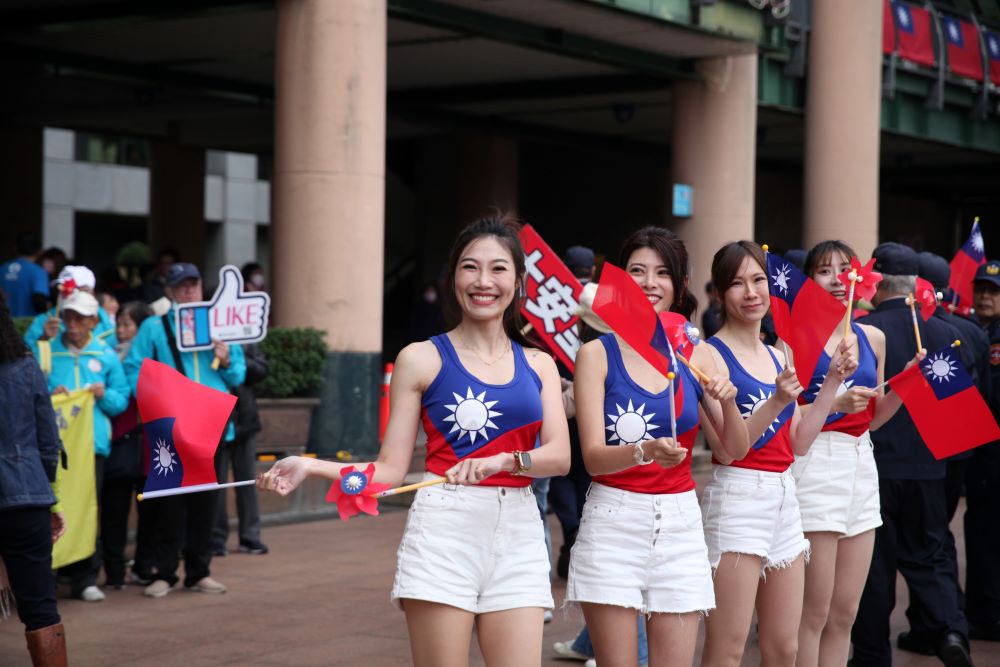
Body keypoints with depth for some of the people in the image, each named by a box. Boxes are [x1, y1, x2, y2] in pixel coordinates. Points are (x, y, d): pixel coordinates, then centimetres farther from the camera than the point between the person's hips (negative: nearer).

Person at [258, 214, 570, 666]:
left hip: (517, 536, 3)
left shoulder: (538, 365, 13)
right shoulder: (422, 359, 4)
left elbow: (559, 455, 0)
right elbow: (389, 470, 1)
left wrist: (504, 461, -19)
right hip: (444, 529, -3)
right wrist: (309, 467, -13)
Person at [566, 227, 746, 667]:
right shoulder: (597, 354, -3)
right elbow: (593, 456, -12)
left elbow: (737, 447, 6)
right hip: (613, 520, -3)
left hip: (679, 523, 3)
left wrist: (728, 403, -14)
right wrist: (646, 452, -31)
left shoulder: (696, 356, 6)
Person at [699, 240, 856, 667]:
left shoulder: (777, 357, 15)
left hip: (784, 498, 8)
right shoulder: (712, 355, -7)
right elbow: (726, 449, -14)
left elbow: (799, 443, 11)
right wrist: (776, 401, -24)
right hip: (737, 499, -8)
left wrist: (833, 380, 8)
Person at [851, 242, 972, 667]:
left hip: (873, 463, -3)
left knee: (874, 563, 8)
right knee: (928, 556, 15)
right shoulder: (944, 334, -1)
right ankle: (949, 629, -5)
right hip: (926, 468, 3)